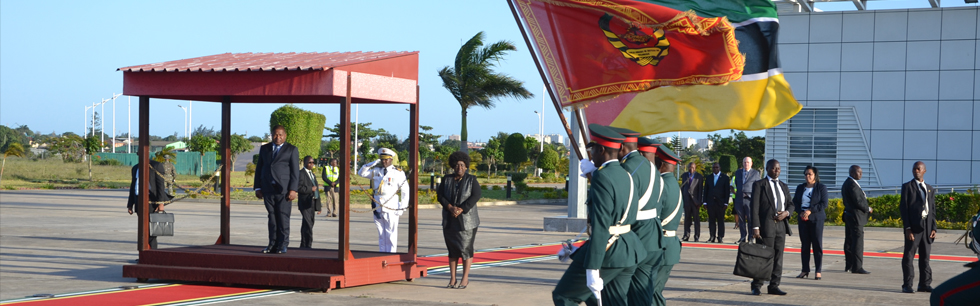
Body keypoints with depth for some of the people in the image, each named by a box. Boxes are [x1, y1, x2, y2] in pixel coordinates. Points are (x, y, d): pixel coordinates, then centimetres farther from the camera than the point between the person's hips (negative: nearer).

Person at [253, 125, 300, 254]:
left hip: (284, 189, -3)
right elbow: (259, 168, 15)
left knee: (283, 217, -5)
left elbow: (295, 171, -1)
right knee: (272, 217, 3)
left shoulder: (292, 150, 5)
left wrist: (293, 190, -10)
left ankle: (282, 245, -1)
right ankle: (273, 244, 6)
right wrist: (258, 188, 7)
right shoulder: (264, 148, 16)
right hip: (268, 189, 4)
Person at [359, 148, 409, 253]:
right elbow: (361, 172, 13)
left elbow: (405, 192, -1)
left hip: (391, 209, -4)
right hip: (378, 208, 4)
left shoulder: (398, 173, -1)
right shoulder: (376, 171, 11)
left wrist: (402, 208, -7)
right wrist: (373, 163, 1)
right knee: (381, 235, 9)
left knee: (391, 235, -3)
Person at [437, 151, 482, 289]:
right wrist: (451, 208, -18)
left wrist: (461, 210, -22)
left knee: (466, 248, -3)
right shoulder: (446, 180, 5)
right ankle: (453, 279, 10)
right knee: (453, 249, 6)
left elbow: (475, 196, -13)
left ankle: (465, 279, 3)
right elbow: (440, 195, -2)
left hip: (467, 220, -3)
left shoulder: (472, 180, -3)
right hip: (450, 221, 3)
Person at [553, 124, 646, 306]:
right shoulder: (626, 175, 11)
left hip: (606, 252, -9)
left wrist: (592, 269, -23)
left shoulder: (602, 177, -17)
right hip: (629, 252, 9)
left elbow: (600, 226, -22)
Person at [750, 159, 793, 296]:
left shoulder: (784, 186, 17)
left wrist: (786, 213, -3)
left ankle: (774, 286, 12)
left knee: (778, 257, 6)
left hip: (781, 225, 6)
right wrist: (755, 227, -15)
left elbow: (790, 204, 21)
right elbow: (754, 207, -7)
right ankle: (756, 286, 3)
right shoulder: (759, 185, -2)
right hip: (766, 226, -6)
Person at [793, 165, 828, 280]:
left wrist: (810, 211, -15)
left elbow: (824, 204, -6)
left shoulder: (821, 187, 1)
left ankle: (818, 271, -1)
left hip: (816, 219, -4)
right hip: (802, 219, 4)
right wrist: (801, 213, -7)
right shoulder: (800, 188, 14)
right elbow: (795, 202, 11)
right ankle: (805, 270, 7)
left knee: (817, 244, -4)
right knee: (804, 245, 3)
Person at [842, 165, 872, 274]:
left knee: (849, 241, 13)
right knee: (857, 241, -9)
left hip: (849, 215, 11)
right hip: (855, 216, -11)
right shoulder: (852, 185, -17)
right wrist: (868, 209, -7)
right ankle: (857, 267, -9)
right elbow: (858, 201, -21)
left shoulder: (847, 183, 16)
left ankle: (849, 265, 20)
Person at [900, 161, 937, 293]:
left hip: (927, 226, 5)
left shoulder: (930, 189, 17)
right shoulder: (907, 187, 3)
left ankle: (924, 284, 13)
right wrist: (907, 228, -12)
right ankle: (907, 285, -1)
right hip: (913, 226, -4)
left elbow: (933, 210, 16)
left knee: (925, 257, 7)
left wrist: (933, 228, 5)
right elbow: (903, 208, -3)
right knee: (909, 256, -4)